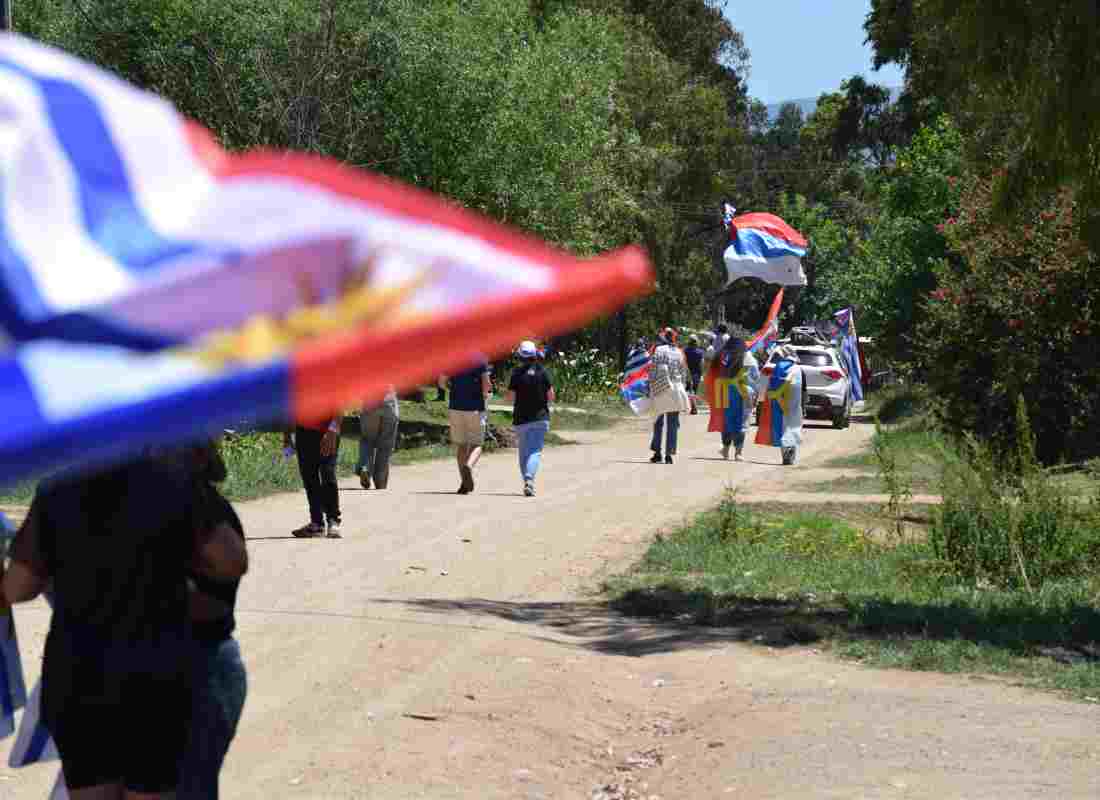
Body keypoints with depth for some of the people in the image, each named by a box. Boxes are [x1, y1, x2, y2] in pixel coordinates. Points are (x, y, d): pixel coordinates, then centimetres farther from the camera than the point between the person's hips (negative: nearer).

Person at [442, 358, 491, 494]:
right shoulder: (481, 360, -6)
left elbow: (441, 382, 2)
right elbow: (487, 384, -12)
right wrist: (485, 394, 8)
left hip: (456, 407, 2)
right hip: (476, 408, -2)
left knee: (460, 445, 12)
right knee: (476, 444, 8)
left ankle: (465, 483, 7)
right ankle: (469, 466, -24)